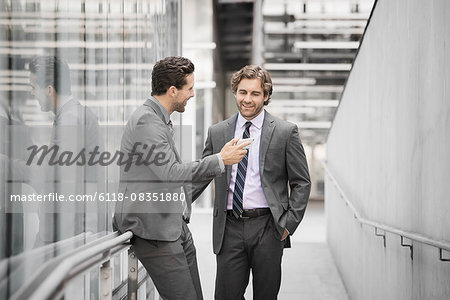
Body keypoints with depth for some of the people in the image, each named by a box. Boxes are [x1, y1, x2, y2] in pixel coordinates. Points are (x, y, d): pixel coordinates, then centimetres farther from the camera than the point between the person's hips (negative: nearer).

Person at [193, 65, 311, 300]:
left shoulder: (286, 132, 1)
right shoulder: (217, 133, 9)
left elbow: (301, 183, 3)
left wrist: (289, 223, -6)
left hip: (268, 228, -2)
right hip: (230, 229, 2)